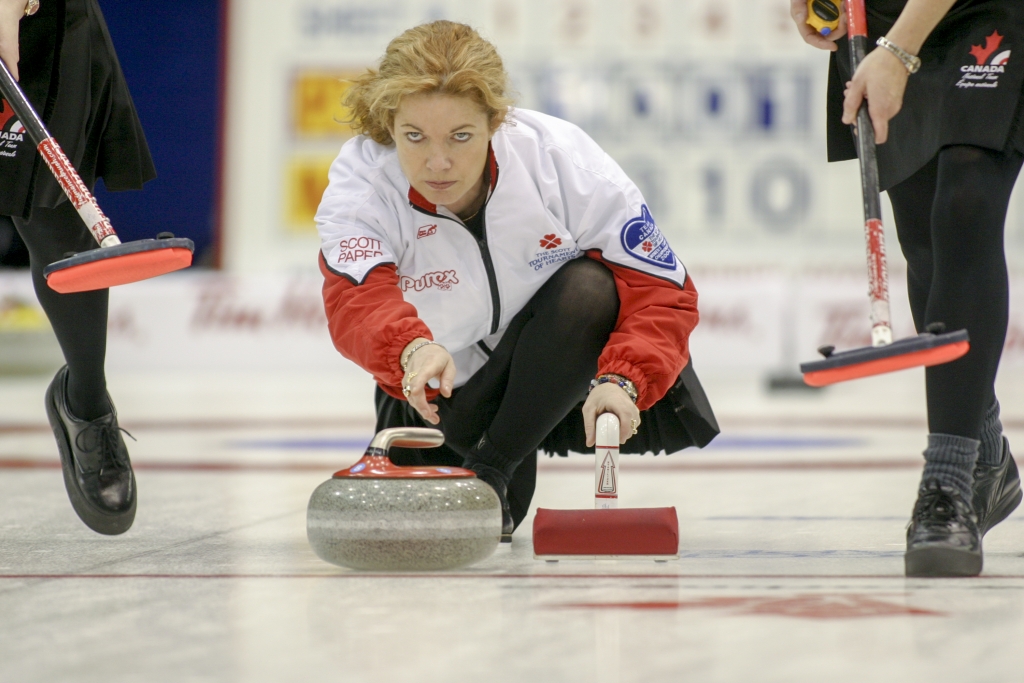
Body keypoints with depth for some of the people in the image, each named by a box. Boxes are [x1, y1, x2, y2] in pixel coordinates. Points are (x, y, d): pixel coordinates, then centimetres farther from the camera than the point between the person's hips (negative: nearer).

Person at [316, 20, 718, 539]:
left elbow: (662, 294, -23)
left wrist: (621, 381, -42)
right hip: (445, 392, 1)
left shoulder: (560, 156, -26)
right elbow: (357, 300, -44)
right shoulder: (359, 180, -25)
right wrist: (414, 350, -66)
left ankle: (492, 472, -20)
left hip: (565, 372, -1)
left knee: (588, 287, -32)